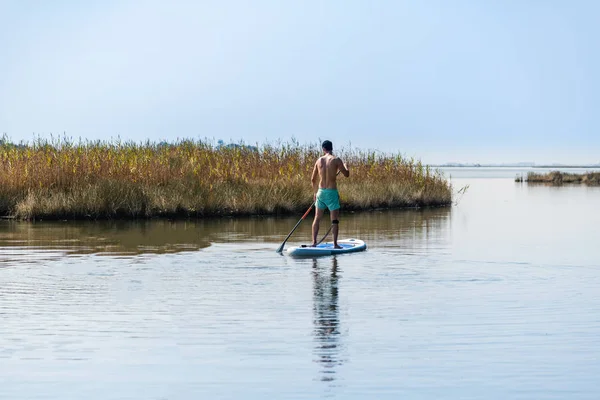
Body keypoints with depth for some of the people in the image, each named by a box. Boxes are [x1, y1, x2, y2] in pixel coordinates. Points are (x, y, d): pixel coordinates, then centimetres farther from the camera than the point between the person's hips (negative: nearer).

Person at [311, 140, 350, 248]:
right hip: (332, 192, -4)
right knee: (335, 220, 3)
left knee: (317, 218, 13)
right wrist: (345, 166, 18)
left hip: (321, 192, 4)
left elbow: (313, 179, 9)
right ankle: (335, 244, 1)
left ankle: (314, 242, 11)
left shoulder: (319, 160, 4)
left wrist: (315, 192, 23)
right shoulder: (336, 160, -9)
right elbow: (346, 174, -4)